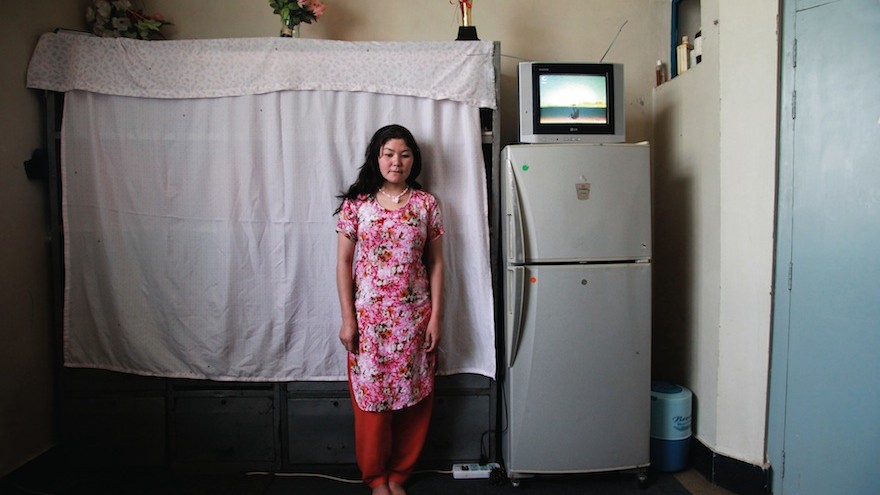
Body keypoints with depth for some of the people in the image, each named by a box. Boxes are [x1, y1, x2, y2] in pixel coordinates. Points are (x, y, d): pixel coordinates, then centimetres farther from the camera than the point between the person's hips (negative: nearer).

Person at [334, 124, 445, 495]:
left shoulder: (426, 204, 2)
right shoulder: (357, 203, -1)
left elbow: (436, 264, 3)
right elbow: (343, 262, 0)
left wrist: (435, 317, -2)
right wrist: (347, 319, -5)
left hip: (413, 317, 1)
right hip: (368, 316, -1)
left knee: (413, 399, 9)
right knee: (371, 397, 7)